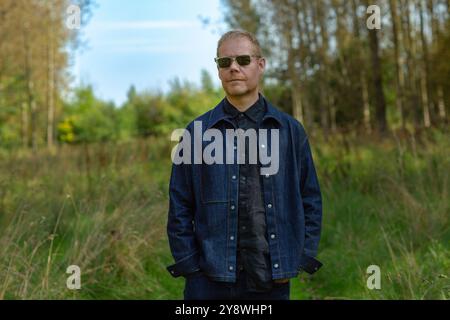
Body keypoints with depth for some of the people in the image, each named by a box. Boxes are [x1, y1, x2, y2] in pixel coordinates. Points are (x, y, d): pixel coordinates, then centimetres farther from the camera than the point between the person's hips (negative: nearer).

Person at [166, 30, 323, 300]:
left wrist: (301, 259, 1)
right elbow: (180, 208, 3)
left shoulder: (290, 130, 5)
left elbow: (310, 200, 8)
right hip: (210, 281, -1)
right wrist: (189, 265, -4)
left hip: (274, 280, 1)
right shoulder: (197, 132, 1)